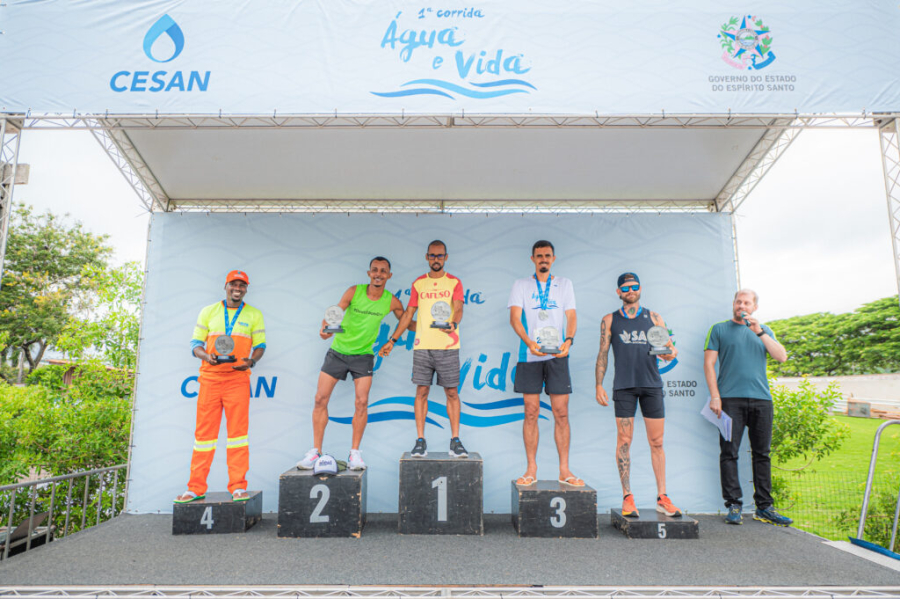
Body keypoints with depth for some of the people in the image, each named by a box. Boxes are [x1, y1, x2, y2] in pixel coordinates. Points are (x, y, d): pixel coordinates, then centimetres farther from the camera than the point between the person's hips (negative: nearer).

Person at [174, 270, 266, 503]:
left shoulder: (254, 315, 10)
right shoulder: (208, 312, 12)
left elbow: (260, 346, 9)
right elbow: (196, 342, 10)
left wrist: (251, 361, -12)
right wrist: (206, 356, -11)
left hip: (238, 378, -1)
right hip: (210, 378, 1)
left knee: (237, 430, -3)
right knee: (204, 431, 3)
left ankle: (238, 487, 3)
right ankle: (196, 488, 11)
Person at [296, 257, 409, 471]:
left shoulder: (391, 301, -6)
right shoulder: (354, 292, -11)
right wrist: (325, 328, -36)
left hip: (363, 356, 0)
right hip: (338, 351, 0)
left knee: (362, 402, -9)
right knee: (321, 399, -2)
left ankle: (354, 453, 5)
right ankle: (316, 451, 10)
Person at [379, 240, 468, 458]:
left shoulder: (454, 282, 6)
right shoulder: (418, 284, 12)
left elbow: (458, 309, -8)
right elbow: (408, 314, 15)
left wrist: (453, 324, -30)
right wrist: (392, 340, 12)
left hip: (448, 347, -2)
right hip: (422, 346, 2)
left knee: (452, 392, 1)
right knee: (421, 391, 1)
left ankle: (455, 441, 9)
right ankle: (420, 441, 8)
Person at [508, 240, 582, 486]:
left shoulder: (564, 284, 14)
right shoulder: (521, 285, 9)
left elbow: (571, 316, 4)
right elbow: (514, 317, -4)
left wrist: (568, 341, -16)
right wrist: (529, 342, -21)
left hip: (557, 355, 1)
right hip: (529, 355, -1)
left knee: (561, 413, 0)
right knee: (531, 412, 1)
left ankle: (564, 470, 9)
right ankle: (531, 469, 9)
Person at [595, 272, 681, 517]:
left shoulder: (654, 318, 12)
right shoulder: (609, 320, 9)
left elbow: (669, 346, 10)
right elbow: (603, 354, 8)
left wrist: (671, 352, -14)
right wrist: (599, 385, 0)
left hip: (652, 384, 1)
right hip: (624, 386, -1)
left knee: (657, 442, 3)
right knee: (624, 440, -2)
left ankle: (662, 497, 11)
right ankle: (627, 497, 6)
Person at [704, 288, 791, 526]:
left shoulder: (764, 331, 18)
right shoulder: (719, 329, 9)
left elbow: (782, 356, 4)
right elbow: (708, 364, 2)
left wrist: (759, 332, -7)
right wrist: (714, 396, -7)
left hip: (761, 399, 3)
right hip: (730, 399, -3)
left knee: (762, 453, 6)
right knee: (729, 452, -5)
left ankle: (764, 507, 14)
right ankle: (734, 504, 1)